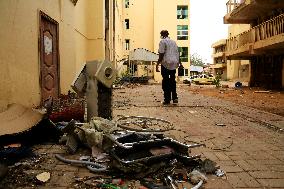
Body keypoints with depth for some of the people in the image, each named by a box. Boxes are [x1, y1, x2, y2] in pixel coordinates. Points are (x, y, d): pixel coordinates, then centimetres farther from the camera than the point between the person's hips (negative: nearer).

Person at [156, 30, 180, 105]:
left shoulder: (162, 41, -5)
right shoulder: (173, 42, 16)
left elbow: (161, 54, -13)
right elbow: (177, 53, 15)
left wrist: (157, 64, -11)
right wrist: (178, 63, 24)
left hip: (166, 63, -6)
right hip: (174, 63, 6)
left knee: (166, 81, 0)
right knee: (172, 80, 14)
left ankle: (167, 99, 2)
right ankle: (175, 97, 10)